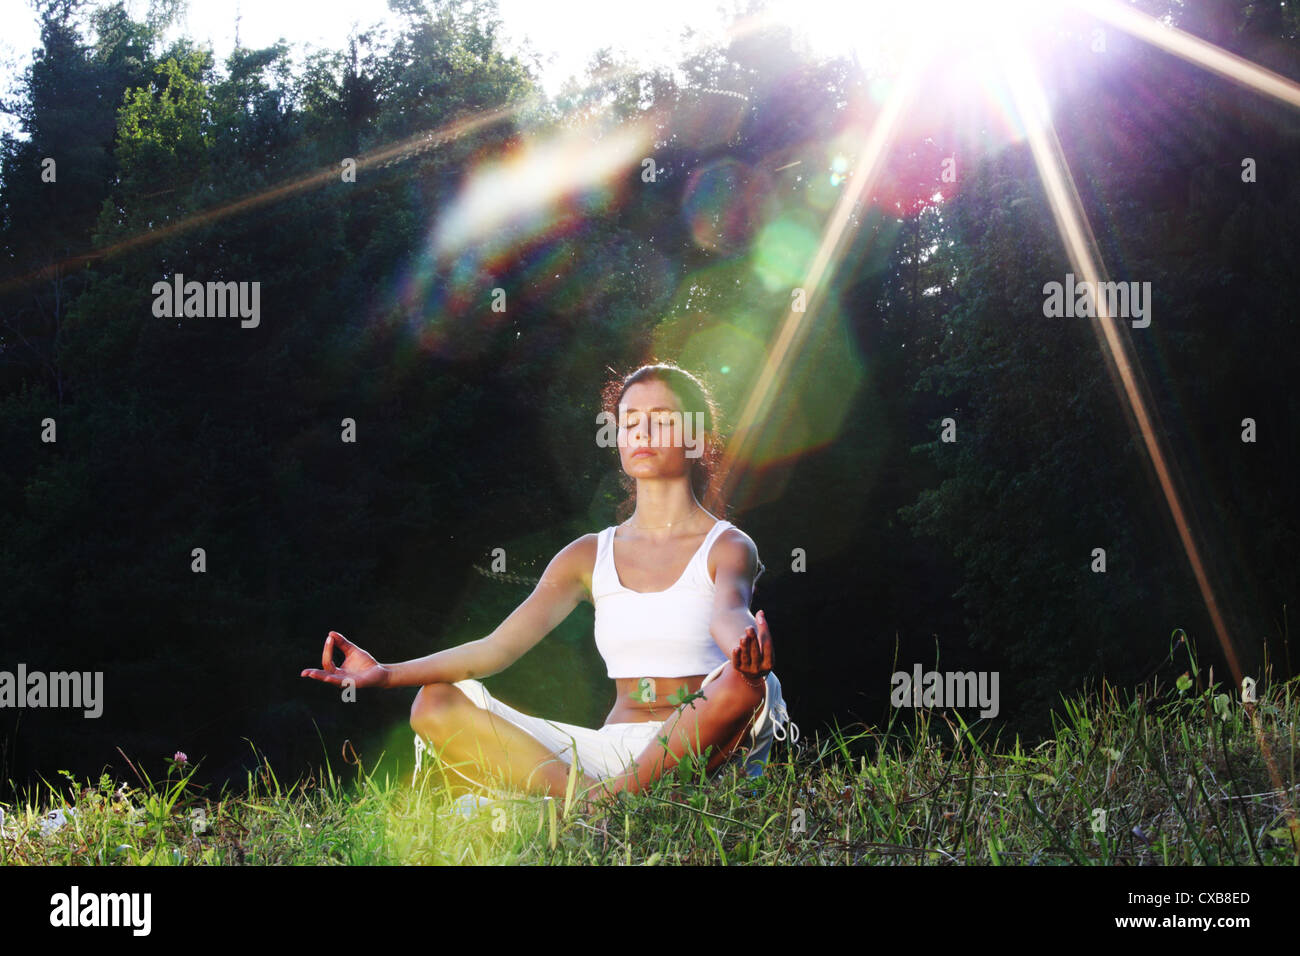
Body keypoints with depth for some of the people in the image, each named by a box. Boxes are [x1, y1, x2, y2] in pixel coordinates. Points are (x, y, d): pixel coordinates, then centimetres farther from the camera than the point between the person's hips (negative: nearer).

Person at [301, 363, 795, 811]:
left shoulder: (727, 548, 3)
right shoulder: (589, 556, 14)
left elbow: (729, 614, -22)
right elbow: (498, 646, 4)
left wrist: (745, 646, -49)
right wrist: (386, 673, -11)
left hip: (695, 753, -4)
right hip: (609, 750, 4)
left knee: (746, 683, -38)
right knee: (435, 704, -12)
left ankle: (602, 804, -31)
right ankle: (595, 804, -29)